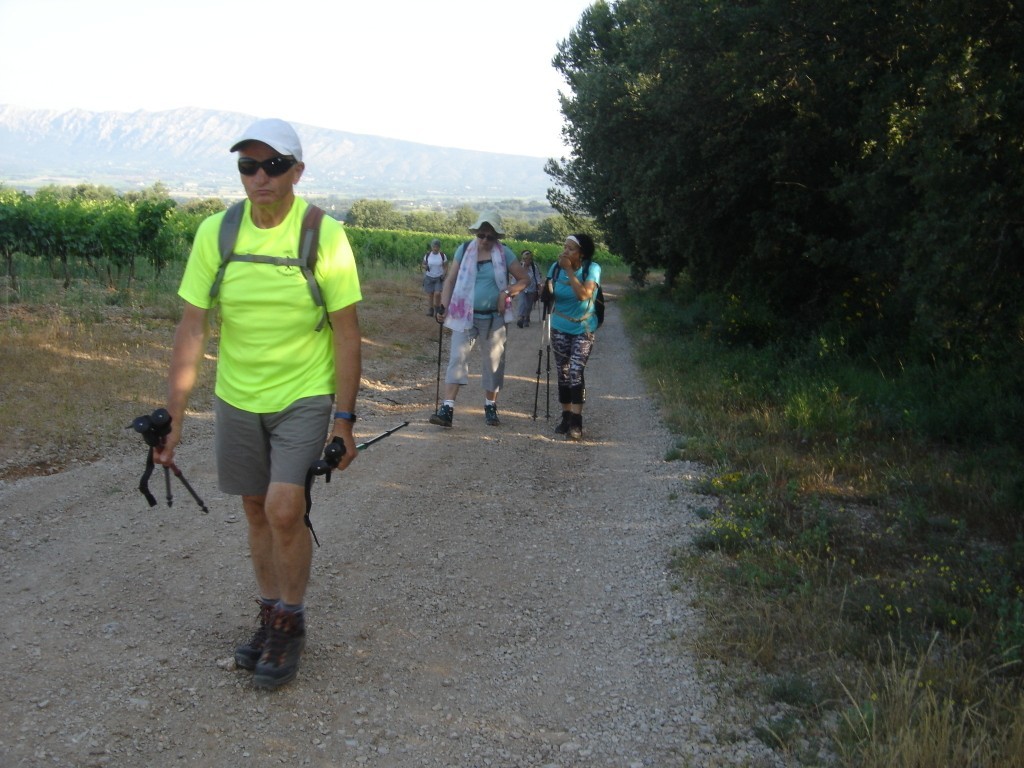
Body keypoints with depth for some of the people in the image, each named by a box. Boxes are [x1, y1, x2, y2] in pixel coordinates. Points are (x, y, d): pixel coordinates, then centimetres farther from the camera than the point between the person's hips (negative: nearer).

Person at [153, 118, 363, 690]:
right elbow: (192, 328, -4)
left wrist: (344, 417, -12)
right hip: (237, 399, 4)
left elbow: (347, 333, -10)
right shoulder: (215, 232, -7)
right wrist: (174, 417, -7)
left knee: (284, 510, -14)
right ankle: (271, 616, 33)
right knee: (256, 510, 14)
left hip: (305, 396, -3)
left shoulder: (325, 235, -14)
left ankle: (291, 623, 9)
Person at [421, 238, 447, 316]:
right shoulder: (427, 255, -1)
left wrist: (444, 275, -12)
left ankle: (437, 308, 7)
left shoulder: (443, 256, -4)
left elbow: (446, 267, 3)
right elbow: (424, 264, 10)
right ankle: (430, 311, 12)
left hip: (439, 278, -2)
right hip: (429, 277, 2)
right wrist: (425, 267, -13)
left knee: (437, 294, -15)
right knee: (430, 295, 2)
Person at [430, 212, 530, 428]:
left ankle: (490, 407, 24)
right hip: (464, 316, 0)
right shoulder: (464, 250, 1)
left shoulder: (504, 254, -2)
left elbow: (524, 280, 2)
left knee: (493, 361, 8)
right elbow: (450, 280, 5)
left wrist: (507, 293, -14)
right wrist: (443, 306, -4)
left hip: (493, 318, 0)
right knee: (457, 358, -8)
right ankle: (447, 409, -12)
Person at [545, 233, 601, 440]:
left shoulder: (592, 269, -14)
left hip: (583, 329, -4)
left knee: (575, 372, -15)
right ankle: (566, 417, 18)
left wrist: (569, 270, -26)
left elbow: (583, 294, -29)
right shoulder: (556, 267, -4)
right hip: (560, 328, 4)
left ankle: (576, 423, -15)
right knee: (563, 373, 6)